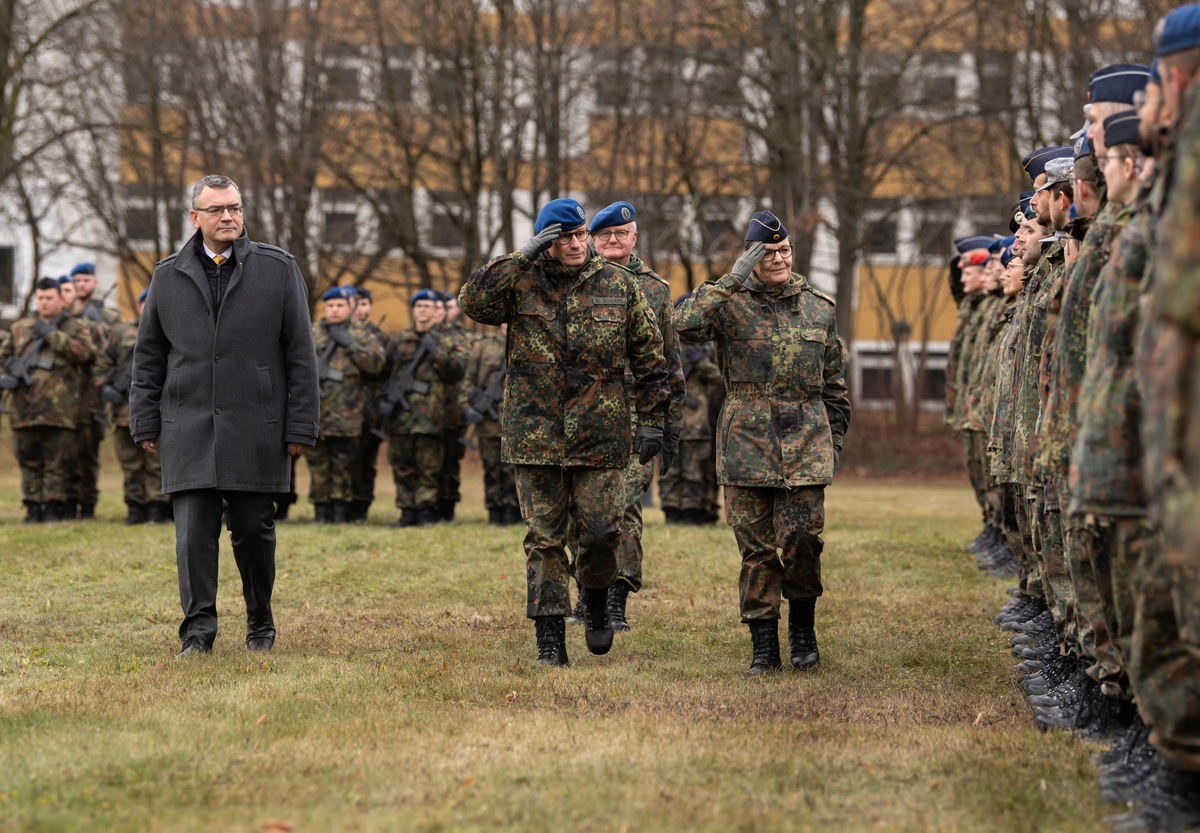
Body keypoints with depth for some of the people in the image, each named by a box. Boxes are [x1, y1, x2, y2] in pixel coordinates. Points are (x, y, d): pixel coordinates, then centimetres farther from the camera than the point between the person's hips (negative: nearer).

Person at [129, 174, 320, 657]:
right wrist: (146, 425, 6)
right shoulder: (168, 277, 10)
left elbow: (301, 354, 4)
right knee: (194, 531, -6)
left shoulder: (278, 270, 5)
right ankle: (198, 631, -3)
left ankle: (260, 626, 19)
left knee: (254, 530, 3)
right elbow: (148, 358, 13)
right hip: (189, 430, 1)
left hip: (256, 430, -1)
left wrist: (301, 427, -2)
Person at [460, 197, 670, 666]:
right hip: (536, 433, 0)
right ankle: (550, 636, 9)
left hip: (601, 435, 0)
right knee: (544, 538, 2)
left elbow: (648, 356, 9)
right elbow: (474, 302, -15)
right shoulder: (522, 282, 2)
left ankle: (596, 599, 28)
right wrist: (523, 257, -17)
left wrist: (652, 420, 5)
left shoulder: (618, 285, 5)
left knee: (601, 531, -2)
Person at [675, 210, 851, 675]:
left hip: (806, 443, 1)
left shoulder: (818, 308, 12)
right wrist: (732, 280, -19)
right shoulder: (731, 303, 2)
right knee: (756, 546, 1)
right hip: (747, 441, -1)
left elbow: (835, 382, 19)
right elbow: (685, 327, -19)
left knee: (802, 539, -8)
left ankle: (803, 630, 14)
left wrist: (835, 439, 15)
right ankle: (764, 645, 8)